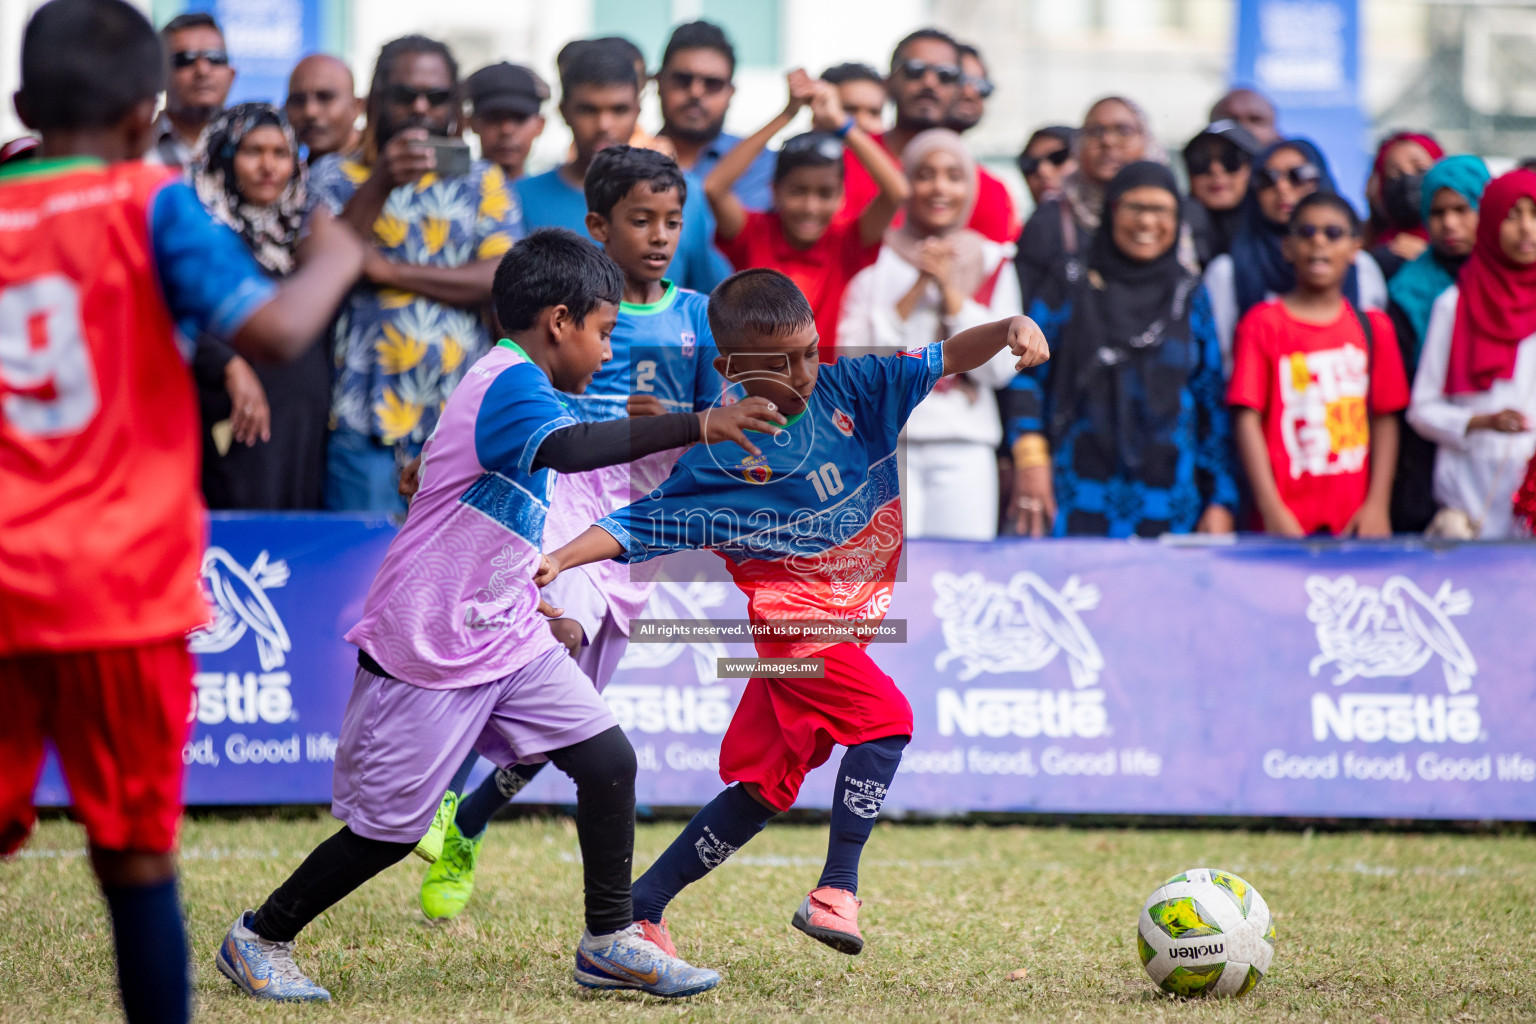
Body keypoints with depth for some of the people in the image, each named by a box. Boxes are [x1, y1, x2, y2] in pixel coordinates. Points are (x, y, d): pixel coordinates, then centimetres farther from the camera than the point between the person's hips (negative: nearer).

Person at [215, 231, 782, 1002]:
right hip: (425, 648, -9)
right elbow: (567, 449, -42)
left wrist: (525, 599, 32)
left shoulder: (508, 381, 12)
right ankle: (258, 939, 18)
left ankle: (609, 941, 9)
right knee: (390, 826, 1)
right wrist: (698, 426, -49)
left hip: (502, 637, 9)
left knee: (609, 760, -2)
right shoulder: (512, 384, -20)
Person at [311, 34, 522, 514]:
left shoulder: (482, 182, 14)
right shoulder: (337, 177, 10)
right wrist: (381, 183, -22)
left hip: (464, 423, 1)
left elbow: (504, 278, -2)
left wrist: (387, 270, -6)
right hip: (365, 424, -1)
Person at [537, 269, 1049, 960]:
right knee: (885, 718, -27)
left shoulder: (848, 388, 2)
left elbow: (946, 359, 1)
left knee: (764, 788, 10)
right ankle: (837, 891, -25)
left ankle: (638, 908, 18)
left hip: (849, 624, 6)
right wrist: (559, 559, -22)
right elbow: (638, 526, -8)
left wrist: (1010, 328, -17)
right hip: (795, 623, -6)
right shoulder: (721, 459, -11)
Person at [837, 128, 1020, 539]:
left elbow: (1000, 367, 1)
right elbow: (854, 358, -4)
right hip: (886, 443, -2)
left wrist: (950, 288, -6)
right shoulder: (878, 260, 7)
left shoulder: (993, 264, 12)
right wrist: (917, 289, -8)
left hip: (965, 449, 2)